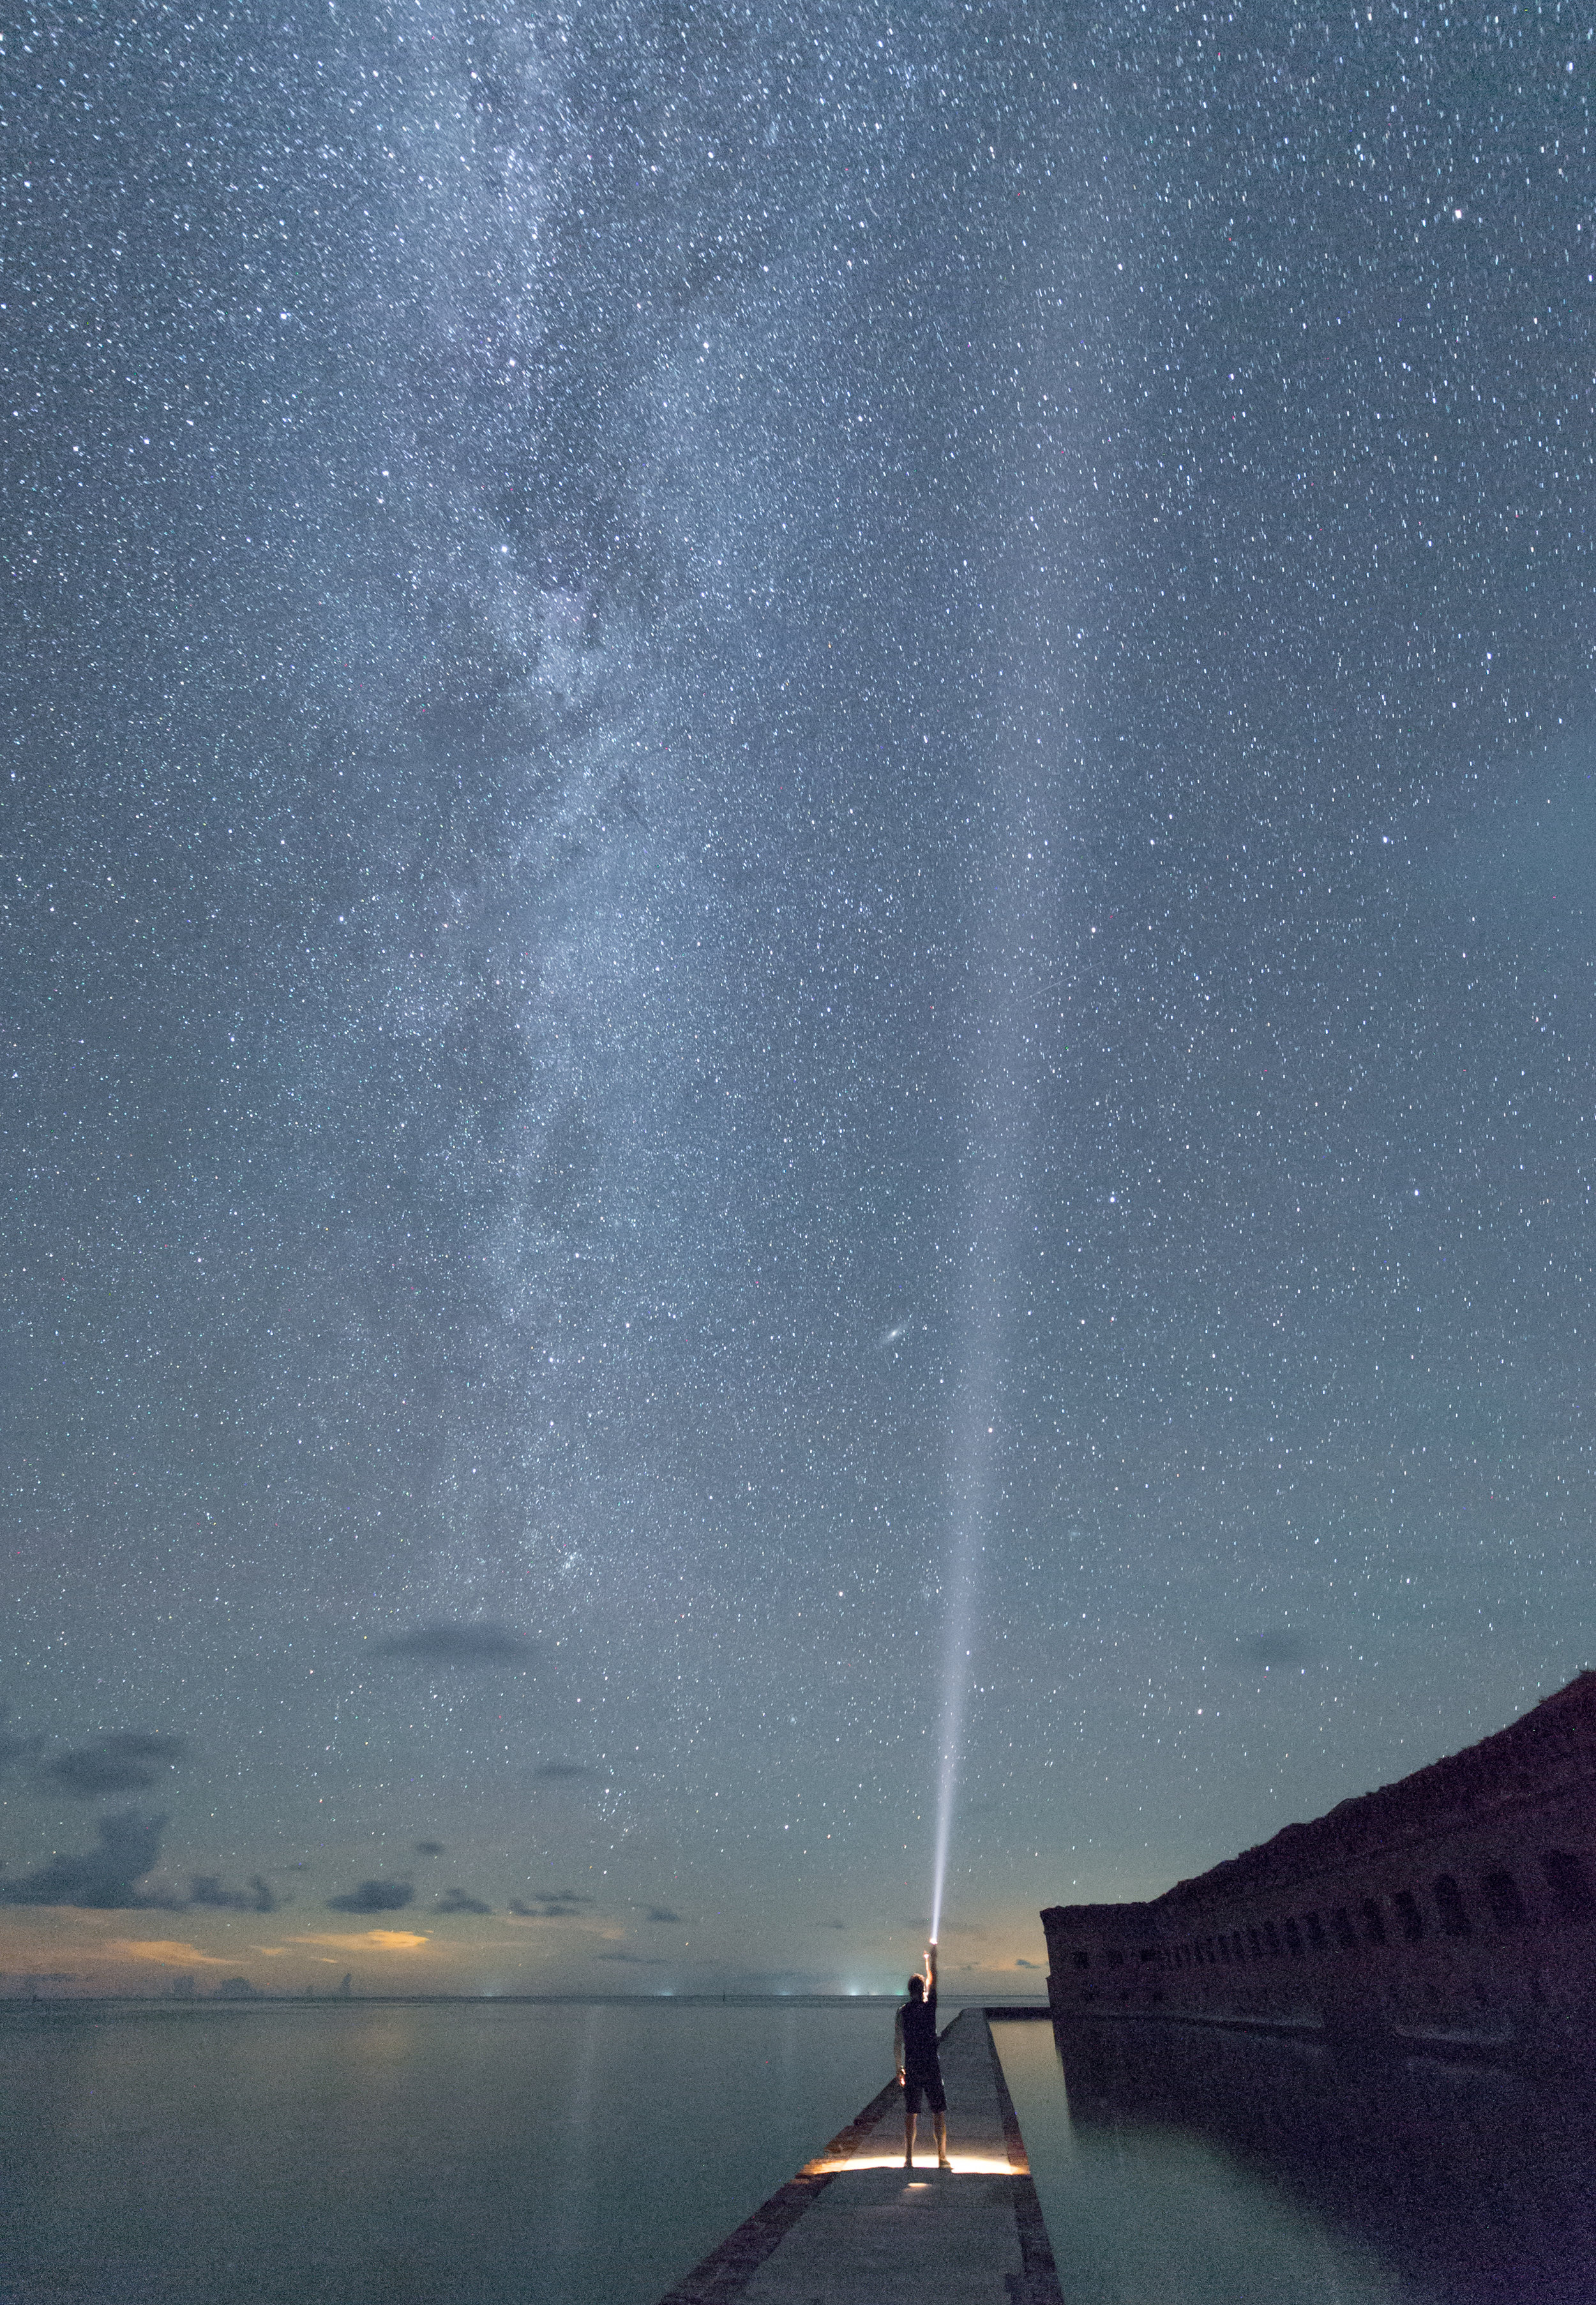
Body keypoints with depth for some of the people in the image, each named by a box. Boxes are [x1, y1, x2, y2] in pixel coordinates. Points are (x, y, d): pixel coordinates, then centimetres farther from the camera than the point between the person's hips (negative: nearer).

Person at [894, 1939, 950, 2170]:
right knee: (939, 2112, 6)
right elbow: (933, 1980, 11)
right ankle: (942, 2158, 5)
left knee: (910, 2113, 6)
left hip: (911, 2068, 2)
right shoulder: (929, 2006, -4)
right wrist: (932, 1958, 24)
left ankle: (909, 2158, 5)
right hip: (931, 2067, -2)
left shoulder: (902, 2012, 1)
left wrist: (899, 2069, 9)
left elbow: (897, 2043, 2)